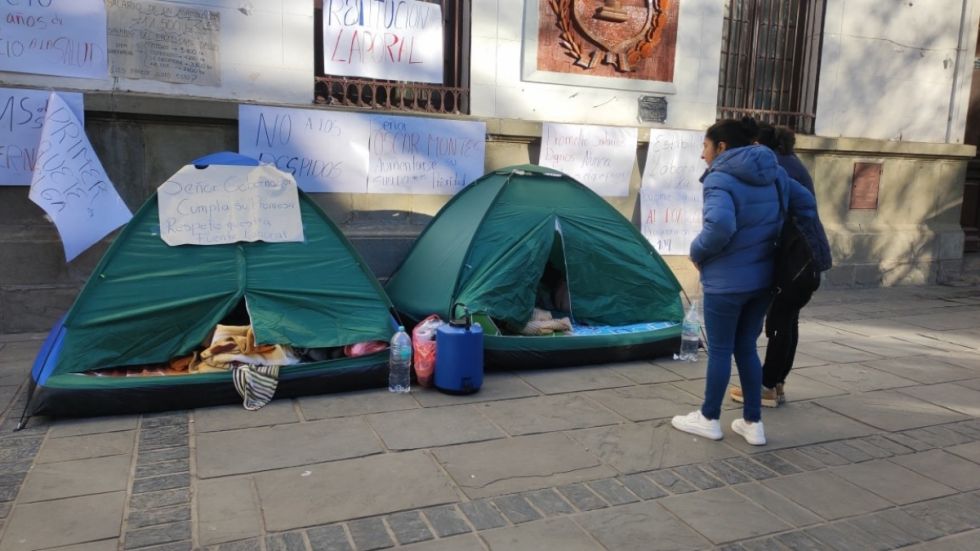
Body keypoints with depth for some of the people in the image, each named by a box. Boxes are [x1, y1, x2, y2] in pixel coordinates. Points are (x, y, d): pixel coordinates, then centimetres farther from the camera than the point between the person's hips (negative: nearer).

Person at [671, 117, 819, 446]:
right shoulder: (773, 174, 9)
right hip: (763, 278, 8)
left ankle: (709, 419, 22)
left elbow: (720, 226, -33)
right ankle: (753, 423, 22)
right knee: (747, 348, 17)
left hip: (727, 281, -7)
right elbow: (807, 204, 18)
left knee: (719, 350, 6)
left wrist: (697, 252, -15)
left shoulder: (720, 178, -17)